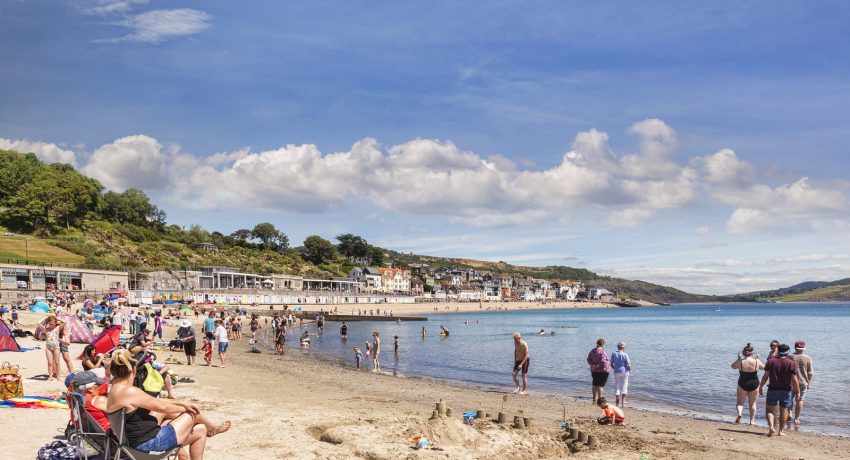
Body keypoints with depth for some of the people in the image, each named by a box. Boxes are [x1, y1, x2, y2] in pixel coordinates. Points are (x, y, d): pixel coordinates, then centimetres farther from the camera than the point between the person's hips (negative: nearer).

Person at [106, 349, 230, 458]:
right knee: (192, 413, 8)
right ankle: (212, 428, 37)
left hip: (140, 440, 10)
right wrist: (185, 408, 5)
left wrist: (182, 404, 10)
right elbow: (161, 406, -15)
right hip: (150, 442, -10)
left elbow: (154, 401, 11)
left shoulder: (116, 389, 5)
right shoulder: (129, 392, -27)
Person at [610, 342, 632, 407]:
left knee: (617, 386, 10)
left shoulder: (613, 354, 0)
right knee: (624, 386, 7)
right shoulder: (625, 355, -8)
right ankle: (623, 402, 4)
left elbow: (611, 364, 4)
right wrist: (629, 370, 10)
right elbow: (628, 365, -10)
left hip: (617, 372, 2)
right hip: (624, 371, -2)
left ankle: (617, 401, 8)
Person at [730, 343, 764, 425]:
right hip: (754, 384, 1)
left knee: (740, 402, 9)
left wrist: (738, 359, 14)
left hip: (742, 384, -1)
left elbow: (733, 366, 7)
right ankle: (752, 420, 16)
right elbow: (763, 367, 10)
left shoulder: (740, 361, -12)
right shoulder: (756, 361, -10)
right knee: (753, 403, 16)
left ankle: (739, 412, -20)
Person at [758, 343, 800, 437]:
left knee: (769, 409, 7)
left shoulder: (770, 361, -2)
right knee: (784, 410, 11)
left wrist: (760, 387, 10)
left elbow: (765, 376, 0)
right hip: (786, 390, 0)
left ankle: (771, 427, -14)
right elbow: (794, 380, -8)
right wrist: (797, 392, 1)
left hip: (772, 389, 0)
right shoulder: (792, 363, -7)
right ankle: (780, 431, 12)